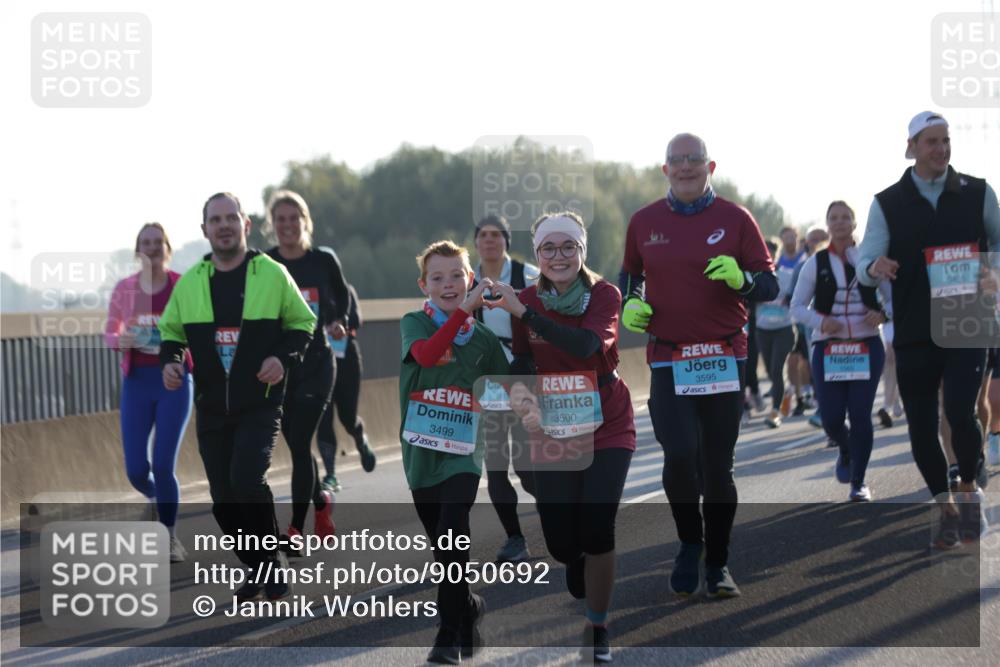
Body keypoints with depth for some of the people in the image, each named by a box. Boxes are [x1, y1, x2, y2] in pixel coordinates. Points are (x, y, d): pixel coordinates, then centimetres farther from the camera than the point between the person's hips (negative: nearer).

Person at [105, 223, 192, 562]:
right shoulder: (124, 289, 3)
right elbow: (109, 333, 12)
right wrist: (120, 340, -10)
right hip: (137, 381, 2)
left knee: (163, 464, -9)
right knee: (136, 469, -1)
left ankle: (170, 537, 11)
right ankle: (156, 498, 36)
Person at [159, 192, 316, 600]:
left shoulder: (273, 274, -2)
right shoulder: (190, 282, 5)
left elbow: (302, 321, 6)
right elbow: (171, 330, 16)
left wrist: (283, 357, -11)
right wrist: (170, 360, -4)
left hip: (260, 403, -4)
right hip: (211, 409, 4)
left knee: (247, 480, -23)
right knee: (223, 498, 5)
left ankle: (273, 561, -4)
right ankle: (257, 569, 23)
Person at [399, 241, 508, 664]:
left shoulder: (483, 337, 5)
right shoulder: (414, 323, -1)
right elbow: (426, 354, -23)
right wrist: (464, 310, -30)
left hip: (463, 453, -1)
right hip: (421, 453, 1)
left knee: (452, 539, -18)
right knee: (443, 546, 11)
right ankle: (469, 609, 36)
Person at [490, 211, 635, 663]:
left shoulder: (604, 295, -13)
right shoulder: (526, 301, -6)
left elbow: (586, 344, -30)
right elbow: (519, 362, -9)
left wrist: (522, 311, -36)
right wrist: (521, 395, -32)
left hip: (607, 428, -2)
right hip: (553, 433, 2)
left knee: (596, 530, -13)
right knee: (560, 541, 2)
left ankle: (597, 630, 7)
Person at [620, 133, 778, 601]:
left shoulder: (735, 219, 3)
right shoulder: (644, 222, 7)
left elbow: (770, 286, 4)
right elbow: (630, 275, 22)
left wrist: (741, 279, -17)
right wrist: (630, 304, 1)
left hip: (724, 360, 0)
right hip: (668, 360, 0)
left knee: (718, 467, 4)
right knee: (680, 455, -15)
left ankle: (718, 564, 19)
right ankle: (690, 543, 11)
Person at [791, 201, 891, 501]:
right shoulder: (816, 264, 4)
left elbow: (894, 297, 8)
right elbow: (797, 306, 6)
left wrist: (884, 314, -14)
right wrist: (820, 321, -13)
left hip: (867, 347, 0)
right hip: (828, 348, 1)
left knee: (860, 416, -5)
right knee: (831, 417, -3)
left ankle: (859, 482, 11)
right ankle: (846, 451, 33)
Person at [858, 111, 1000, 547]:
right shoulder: (886, 203, 2)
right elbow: (865, 263, -3)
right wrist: (874, 267, -27)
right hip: (914, 333, 1)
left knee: (960, 411, -19)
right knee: (921, 428, 4)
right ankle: (946, 509, 25)